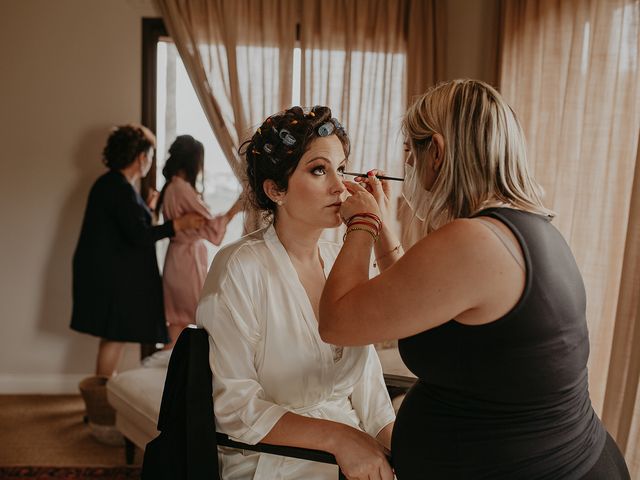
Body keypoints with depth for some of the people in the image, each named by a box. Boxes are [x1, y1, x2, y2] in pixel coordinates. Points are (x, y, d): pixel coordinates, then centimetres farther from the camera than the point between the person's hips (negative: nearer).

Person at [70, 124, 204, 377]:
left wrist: (149, 207, 33)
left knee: (114, 335, 18)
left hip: (111, 272, 11)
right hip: (110, 275, -11)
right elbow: (138, 235, -23)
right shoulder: (119, 188, -19)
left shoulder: (112, 183, 12)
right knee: (114, 336, 0)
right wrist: (179, 223, -18)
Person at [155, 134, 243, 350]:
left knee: (178, 320, 15)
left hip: (176, 257, 9)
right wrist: (233, 210, -8)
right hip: (188, 258, -9)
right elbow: (211, 227, -16)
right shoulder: (183, 188, -18)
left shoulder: (169, 187, 9)